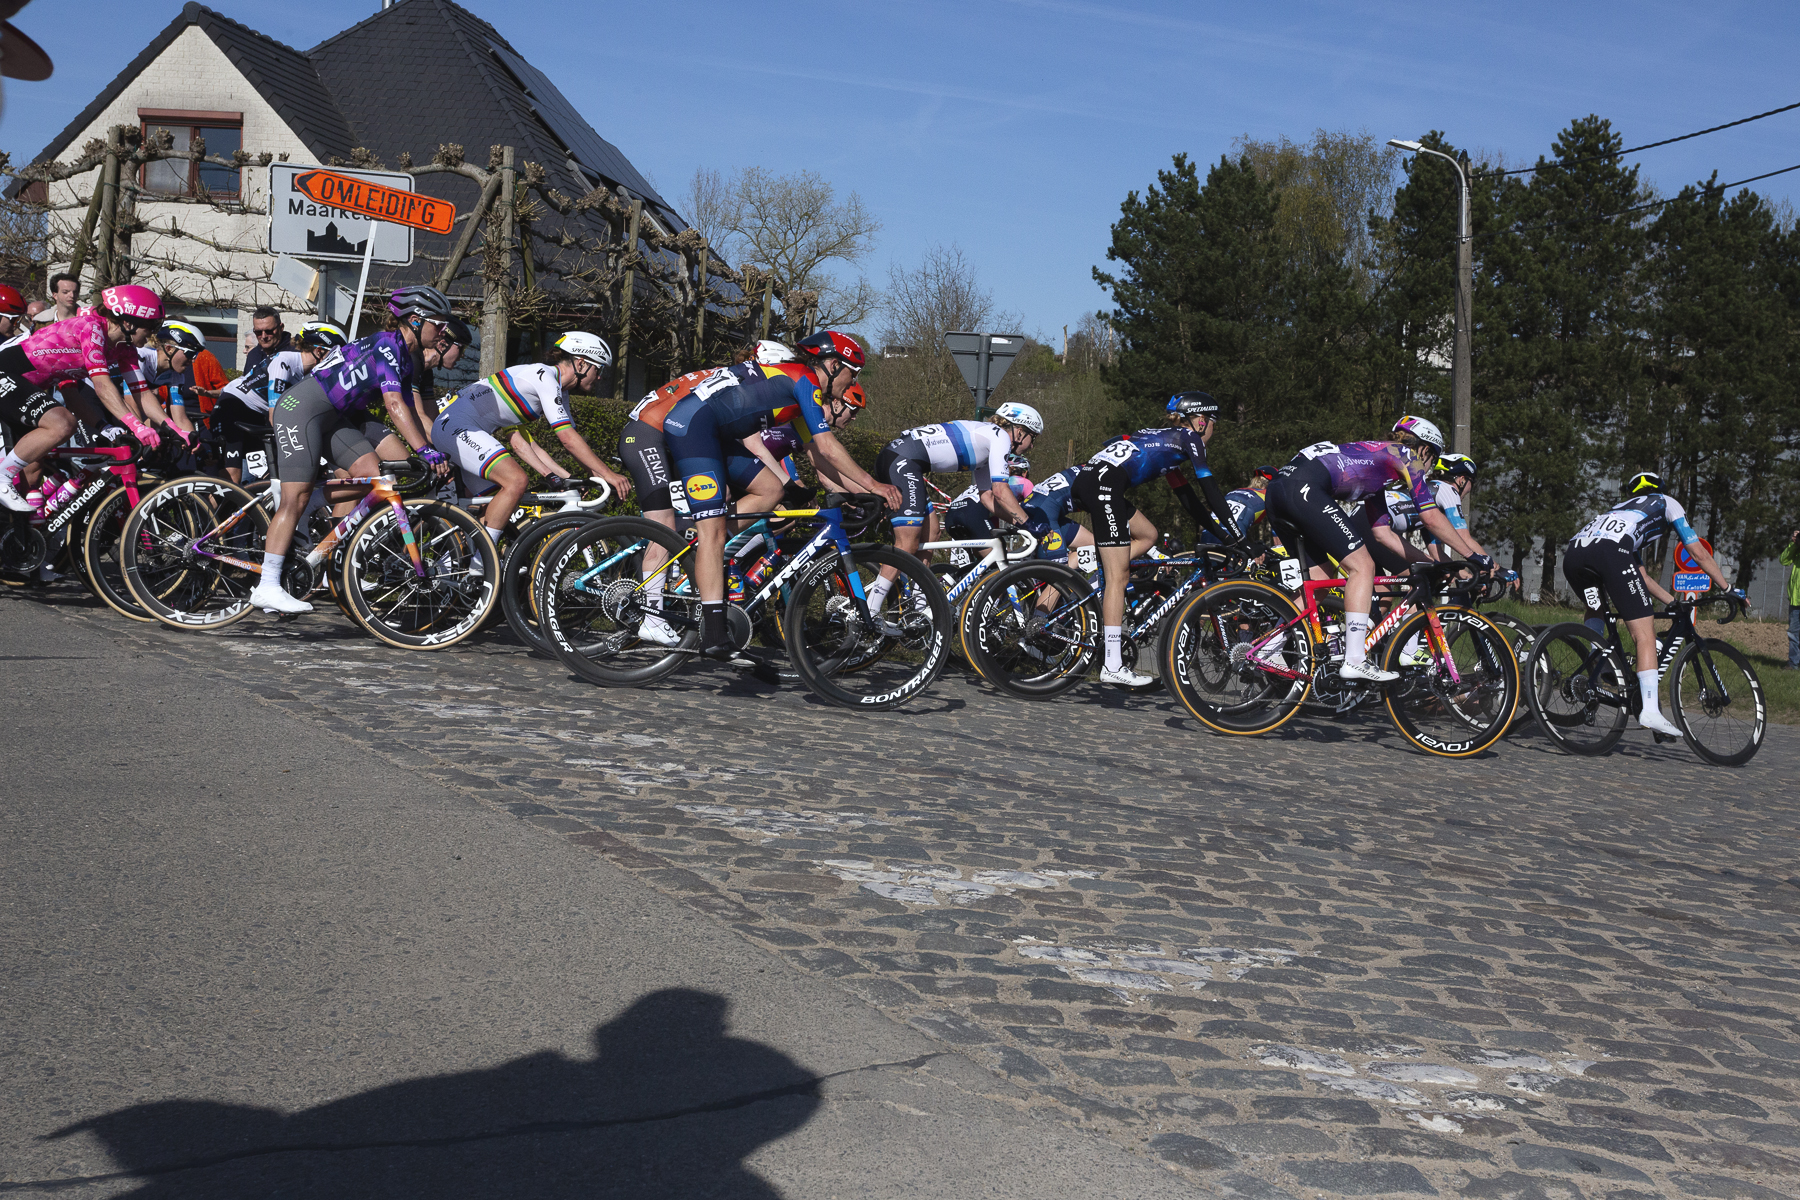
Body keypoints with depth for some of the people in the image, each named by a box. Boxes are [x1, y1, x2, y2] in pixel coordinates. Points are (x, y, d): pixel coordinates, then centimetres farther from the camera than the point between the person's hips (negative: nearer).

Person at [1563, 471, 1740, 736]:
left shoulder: (1623, 508, 45)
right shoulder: (1667, 503, 32)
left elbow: (1642, 577, 46)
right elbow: (1699, 553, 24)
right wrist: (1728, 590, 33)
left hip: (1573, 554, 6)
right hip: (1610, 553, -6)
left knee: (1596, 611, 36)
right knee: (1645, 636, -2)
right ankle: (1650, 710, -13)